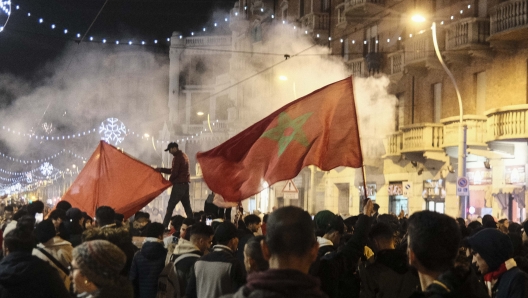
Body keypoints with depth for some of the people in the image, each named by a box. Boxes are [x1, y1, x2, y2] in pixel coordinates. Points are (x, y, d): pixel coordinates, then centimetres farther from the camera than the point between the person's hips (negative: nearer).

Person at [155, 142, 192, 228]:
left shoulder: (177, 157, -12)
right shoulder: (184, 156, 17)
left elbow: (174, 172, -16)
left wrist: (170, 180, 2)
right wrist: (160, 169, 17)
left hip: (179, 184, -9)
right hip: (185, 184, 9)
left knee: (170, 206, -7)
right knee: (187, 206, 9)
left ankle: (164, 226, -8)